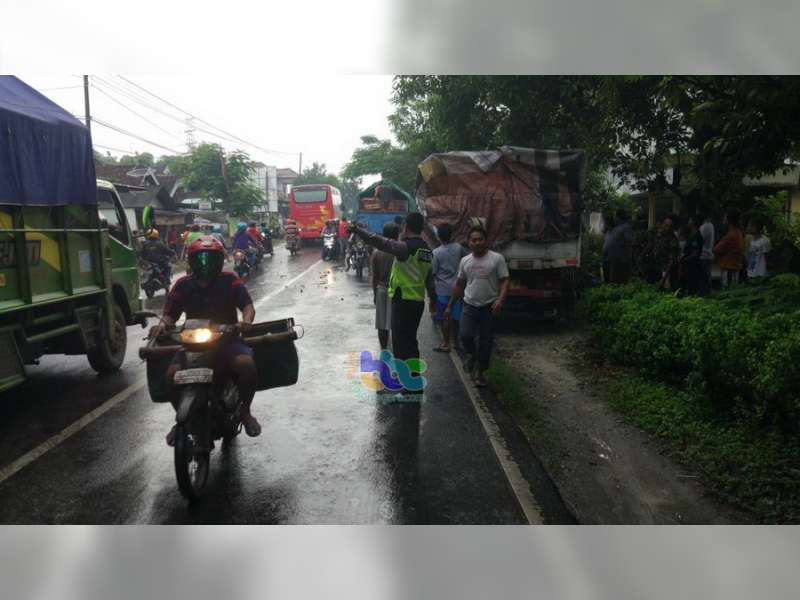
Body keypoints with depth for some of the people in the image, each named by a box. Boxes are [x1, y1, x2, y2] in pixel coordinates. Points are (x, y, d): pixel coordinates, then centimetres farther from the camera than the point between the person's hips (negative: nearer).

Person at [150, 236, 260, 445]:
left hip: (227, 339, -2)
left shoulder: (230, 281, 3)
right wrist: (162, 324, -15)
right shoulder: (183, 285, 8)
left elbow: (248, 305, -3)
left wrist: (246, 320, -26)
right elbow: (170, 314, 8)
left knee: (247, 364, -32)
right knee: (172, 374, -24)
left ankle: (245, 411, -3)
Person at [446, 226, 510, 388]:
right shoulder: (465, 261, 7)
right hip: (469, 305, 2)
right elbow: (459, 285, 14)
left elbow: (504, 280, -8)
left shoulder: (497, 258, -5)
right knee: (465, 336, -13)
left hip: (489, 307, -2)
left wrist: (500, 300, -24)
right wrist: (450, 306, 14)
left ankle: (479, 372, 20)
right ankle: (472, 355, 20)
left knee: (485, 341, 4)